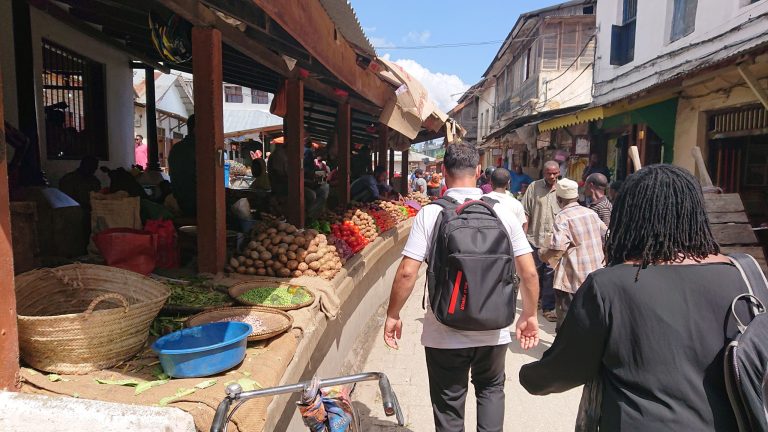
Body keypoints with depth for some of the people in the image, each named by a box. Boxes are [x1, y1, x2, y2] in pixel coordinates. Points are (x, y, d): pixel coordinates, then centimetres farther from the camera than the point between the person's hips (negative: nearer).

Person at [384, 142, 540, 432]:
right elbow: (529, 272, -3)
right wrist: (529, 315, 11)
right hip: (493, 330, 2)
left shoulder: (429, 214, -11)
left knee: (449, 405, 17)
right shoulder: (502, 213, -4)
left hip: (445, 333, -2)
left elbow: (407, 272, -15)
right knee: (491, 389, 28)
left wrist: (392, 316, -1)